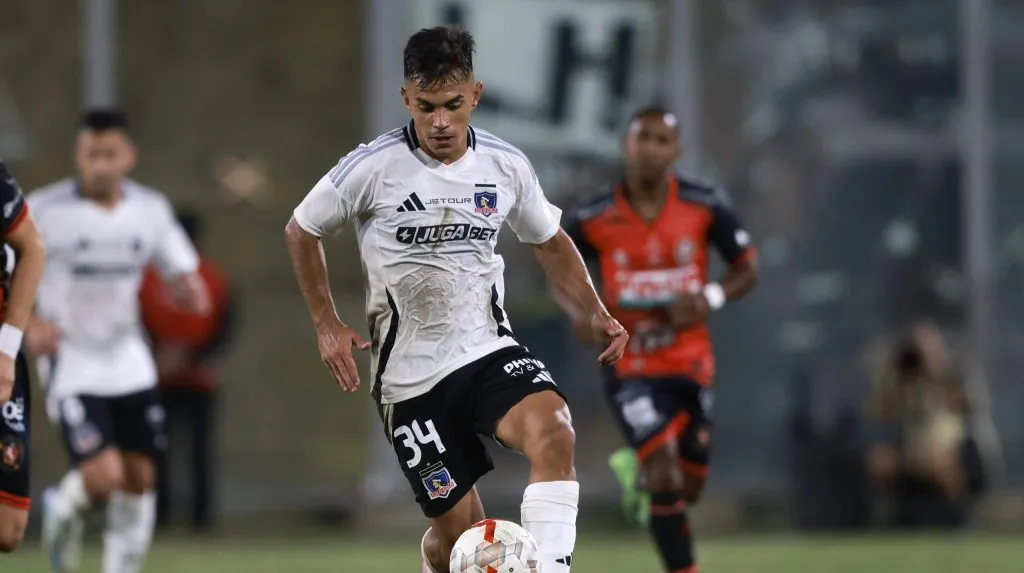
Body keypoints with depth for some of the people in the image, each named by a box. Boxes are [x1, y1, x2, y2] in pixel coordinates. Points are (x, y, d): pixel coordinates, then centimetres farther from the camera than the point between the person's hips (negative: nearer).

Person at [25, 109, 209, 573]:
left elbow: (180, 270, 9)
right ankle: (64, 510, 18)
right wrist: (30, 323, -21)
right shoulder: (44, 211, -11)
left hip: (129, 361, 5)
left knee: (138, 479, 5)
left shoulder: (151, 210, 1)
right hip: (71, 363, -5)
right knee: (103, 476, -17)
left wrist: (189, 291, -15)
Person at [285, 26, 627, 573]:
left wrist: (596, 313, 5)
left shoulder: (506, 165, -1)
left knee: (554, 431, -31)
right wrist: (328, 326, -1)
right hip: (411, 375, -2)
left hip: (490, 349, 2)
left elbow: (549, 242, 17)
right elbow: (300, 232, 5)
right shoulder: (373, 168, -11)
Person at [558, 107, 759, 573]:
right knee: (665, 473, -21)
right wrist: (580, 311, -13)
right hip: (629, 368, -3)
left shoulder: (705, 207, -6)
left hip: (691, 363, 3)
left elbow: (747, 271, 2)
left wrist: (710, 298, -19)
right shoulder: (594, 219, -8)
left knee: (688, 487, 11)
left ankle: (637, 471, 46)